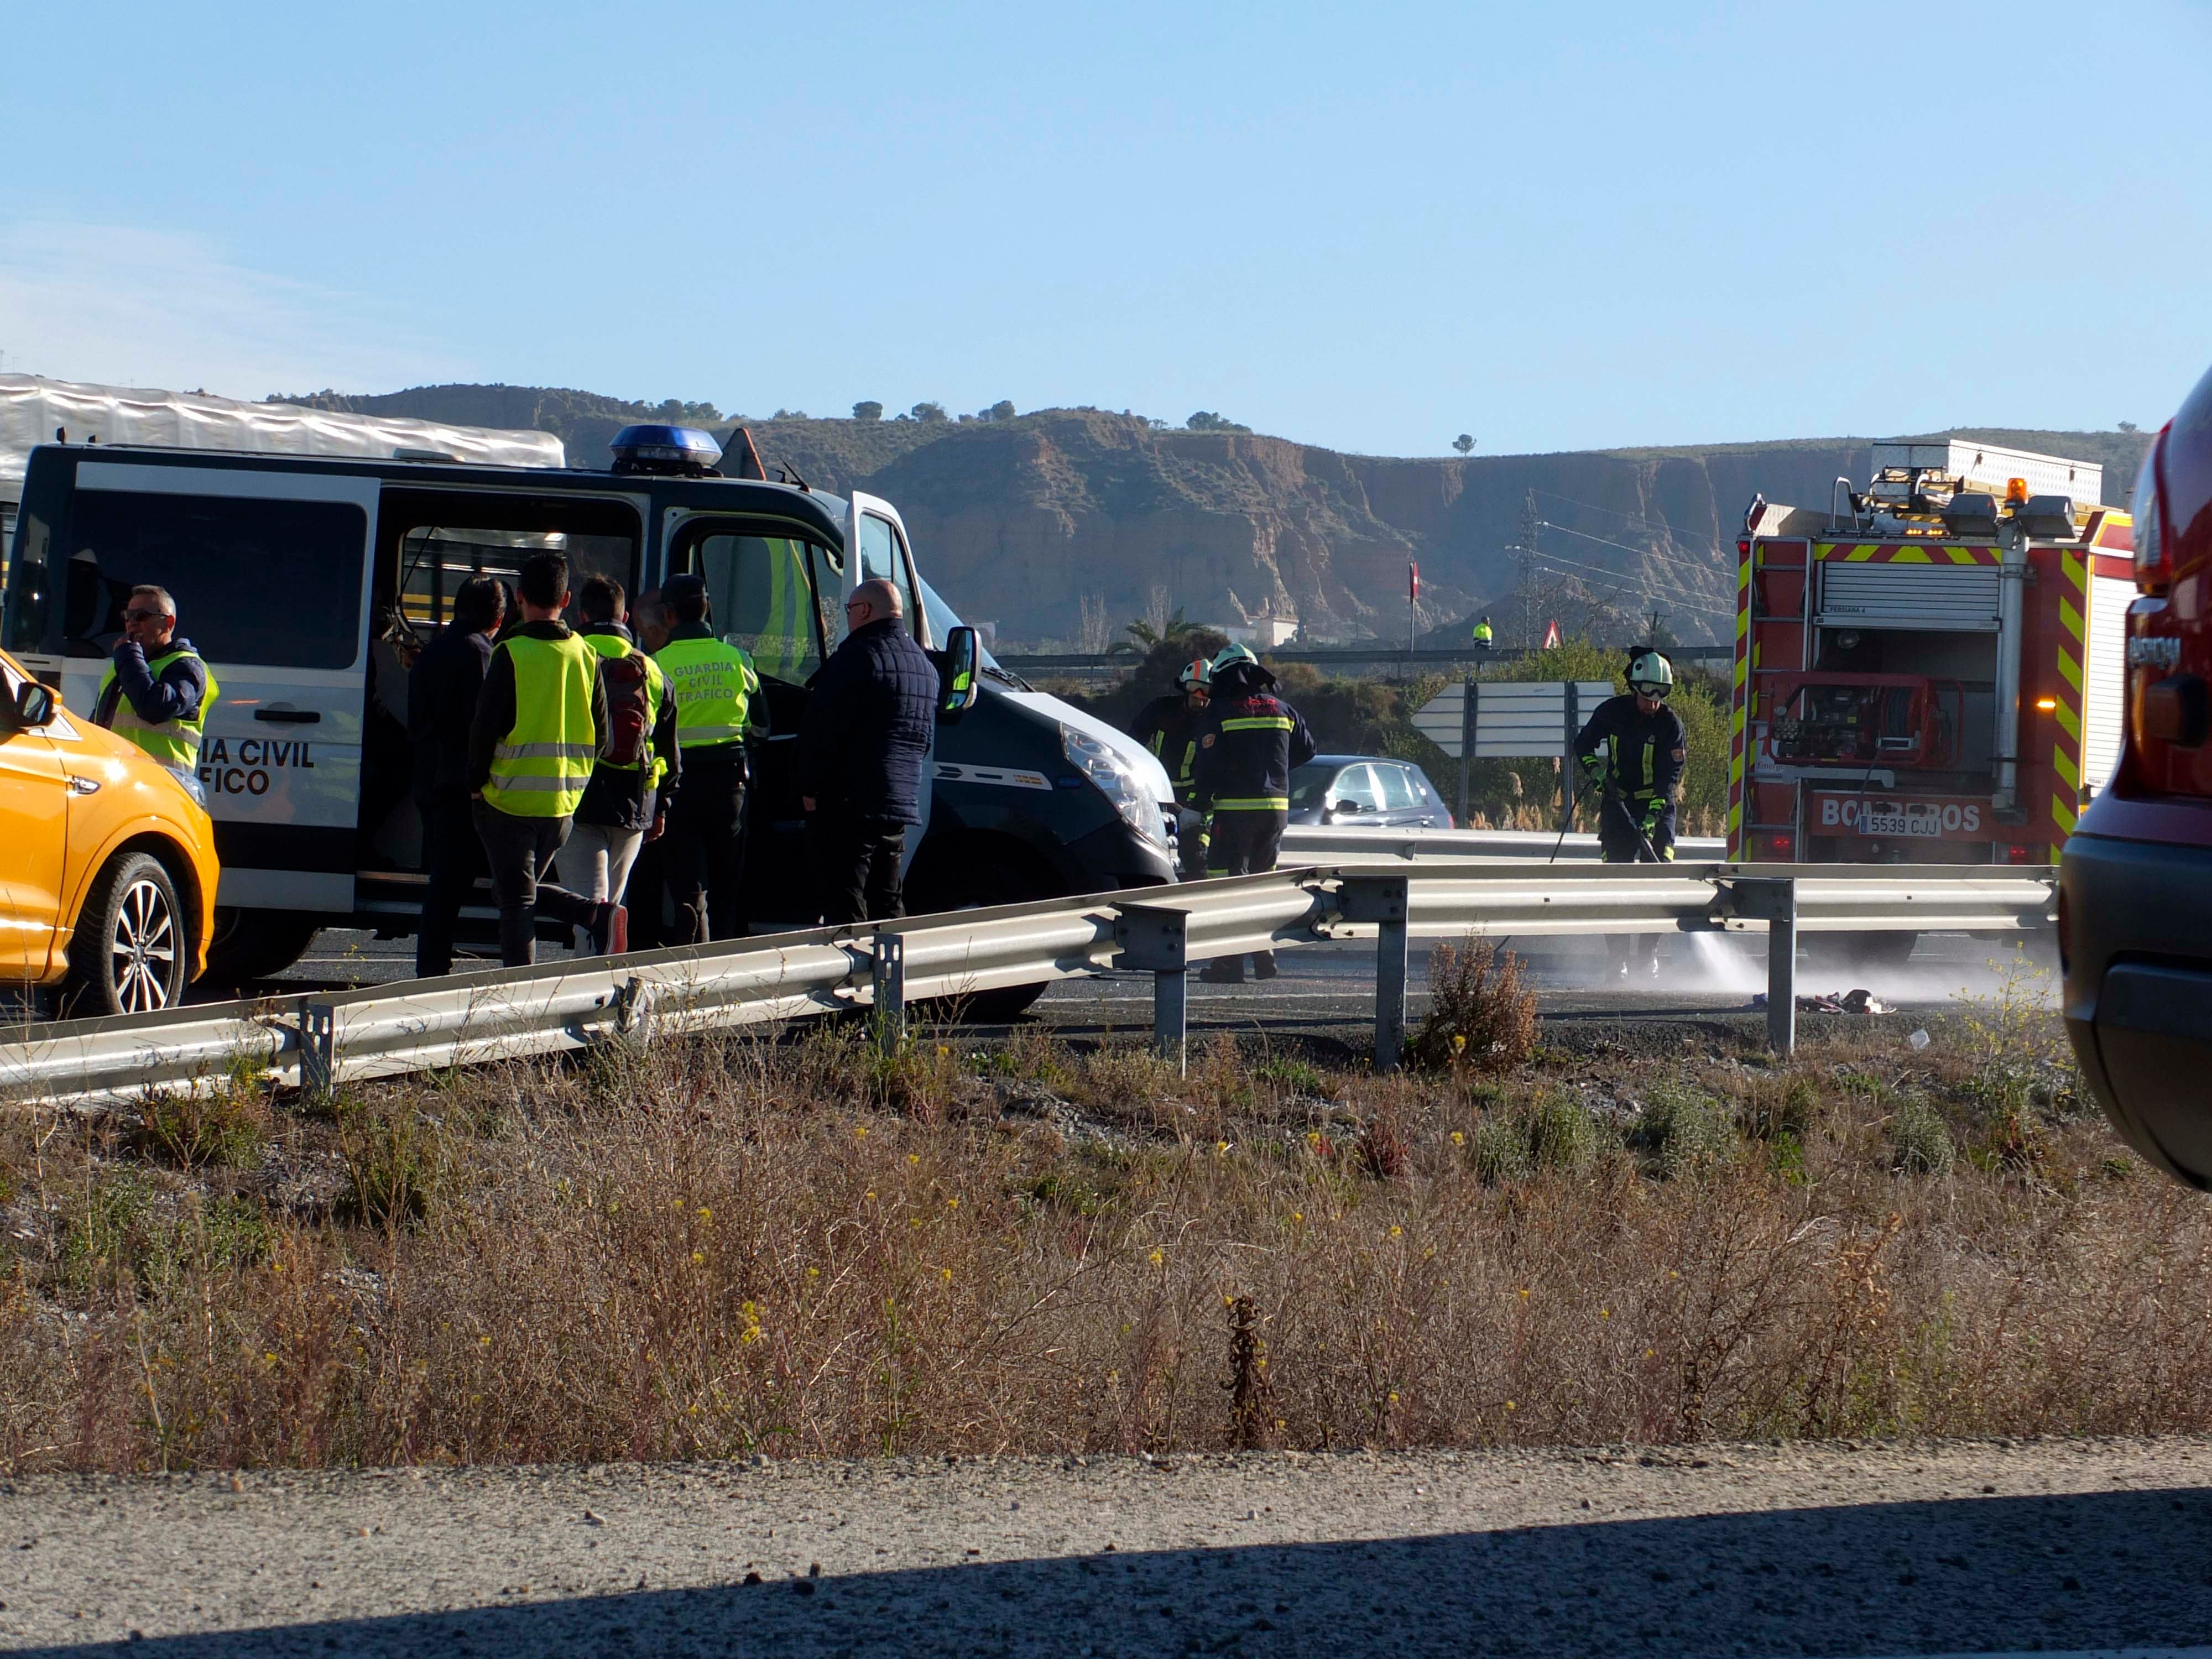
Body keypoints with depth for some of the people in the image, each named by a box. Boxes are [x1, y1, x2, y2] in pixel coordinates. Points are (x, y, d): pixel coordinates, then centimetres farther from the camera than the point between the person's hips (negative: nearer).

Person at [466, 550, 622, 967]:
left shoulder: (511, 654, -12)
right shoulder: (586, 656, 4)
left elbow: (485, 726, -13)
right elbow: (601, 734, 8)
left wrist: (478, 784, 1)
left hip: (510, 798, -5)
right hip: (562, 806, 5)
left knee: (515, 899, 1)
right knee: (528, 890, 20)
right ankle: (598, 915, -2)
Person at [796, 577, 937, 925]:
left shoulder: (858, 657, -13)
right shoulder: (925, 666, 17)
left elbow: (822, 728, -15)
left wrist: (809, 788, -7)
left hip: (847, 804, -9)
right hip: (901, 803, 9)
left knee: (843, 909, -9)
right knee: (886, 906, 14)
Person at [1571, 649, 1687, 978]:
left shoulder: (1670, 724, -8)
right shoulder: (1612, 712, -2)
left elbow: (1670, 775, -14)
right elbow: (1583, 744, 13)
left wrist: (1653, 815, -25)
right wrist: (1594, 769, -8)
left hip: (1657, 805, -1)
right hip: (1618, 802, 1)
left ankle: (1647, 953, -3)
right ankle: (1620, 955, -5)